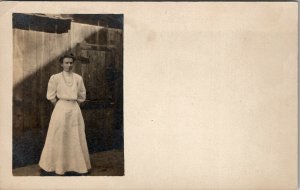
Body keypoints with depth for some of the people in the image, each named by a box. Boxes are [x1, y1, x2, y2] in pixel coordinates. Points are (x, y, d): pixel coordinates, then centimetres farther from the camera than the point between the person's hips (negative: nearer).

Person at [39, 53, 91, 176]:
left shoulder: (78, 78, 5)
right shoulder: (55, 78, -1)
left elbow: (82, 96, 12)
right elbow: (51, 96, 3)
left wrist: (73, 106, 8)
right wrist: (61, 106, 3)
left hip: (75, 109, 2)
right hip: (60, 109, -2)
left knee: (77, 137, 5)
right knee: (59, 138, 3)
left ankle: (80, 166, 14)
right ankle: (57, 165, 16)